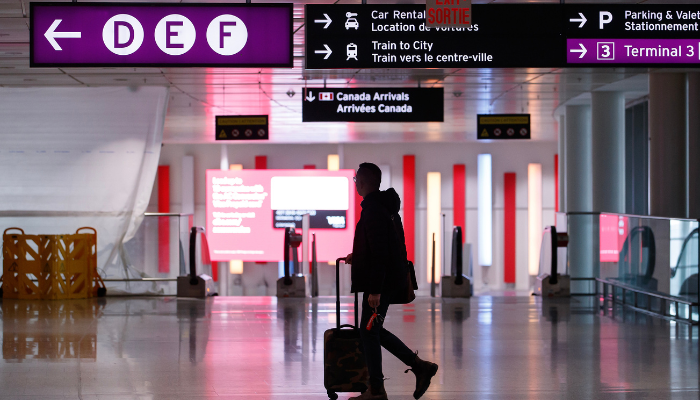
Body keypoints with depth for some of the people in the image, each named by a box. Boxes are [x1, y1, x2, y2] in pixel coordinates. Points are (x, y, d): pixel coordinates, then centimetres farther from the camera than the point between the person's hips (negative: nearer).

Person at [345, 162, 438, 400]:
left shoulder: (373, 209, -19)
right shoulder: (382, 205, 13)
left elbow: (379, 252, -24)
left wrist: (375, 290, -24)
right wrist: (358, 255, 25)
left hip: (380, 282, -10)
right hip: (386, 280, 10)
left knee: (369, 331, -2)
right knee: (373, 330, 16)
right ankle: (419, 366, 15)